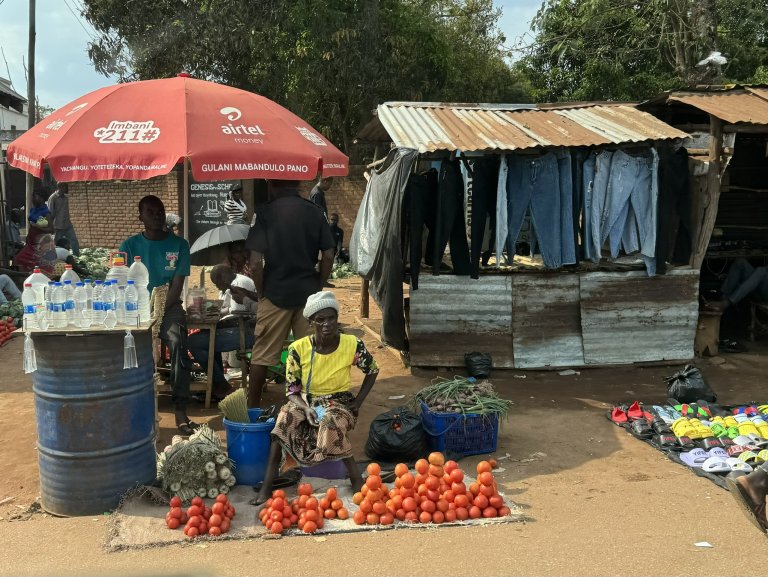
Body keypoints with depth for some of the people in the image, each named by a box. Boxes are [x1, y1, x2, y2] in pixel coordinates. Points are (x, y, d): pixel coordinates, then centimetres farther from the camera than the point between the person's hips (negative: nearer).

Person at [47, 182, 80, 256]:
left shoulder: (66, 197, 11)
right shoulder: (53, 198, -9)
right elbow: (50, 213, -9)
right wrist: (51, 227, -11)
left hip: (68, 225, 6)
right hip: (58, 227, -6)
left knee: (75, 242, -2)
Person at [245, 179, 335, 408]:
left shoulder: (265, 213, -7)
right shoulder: (314, 212, 0)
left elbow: (256, 262, -13)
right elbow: (328, 256, -1)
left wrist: (261, 292, 1)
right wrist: (318, 286, 10)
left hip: (276, 293, -2)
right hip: (309, 293, 2)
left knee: (262, 354, 10)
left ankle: (252, 406, 19)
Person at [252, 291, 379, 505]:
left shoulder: (352, 345, -14)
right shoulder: (298, 349, -12)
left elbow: (372, 370, 3)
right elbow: (291, 390, -6)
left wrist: (357, 403, -6)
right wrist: (307, 410, -25)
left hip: (339, 403, -1)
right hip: (306, 401, 2)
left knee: (331, 422, -36)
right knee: (286, 417, -30)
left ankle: (356, 478, -20)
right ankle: (267, 485, -27)